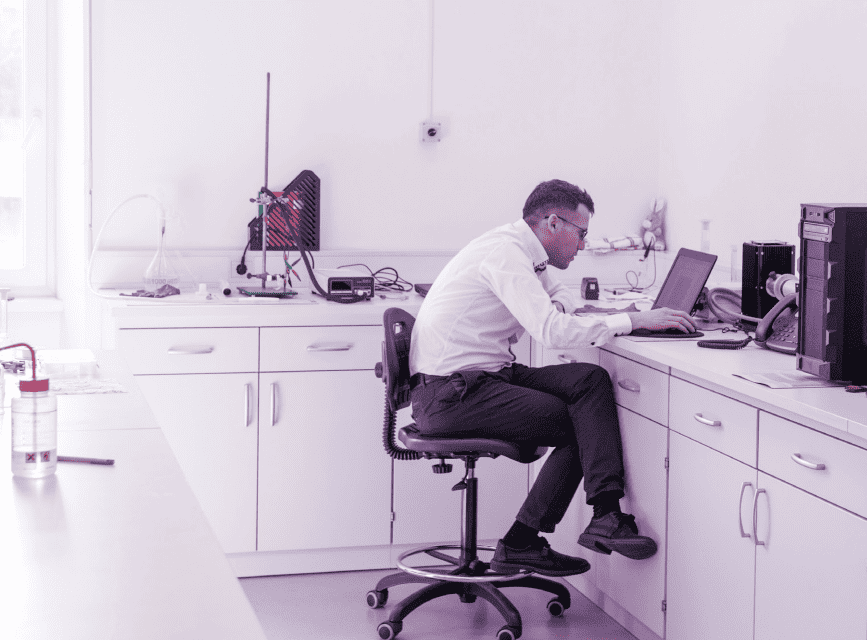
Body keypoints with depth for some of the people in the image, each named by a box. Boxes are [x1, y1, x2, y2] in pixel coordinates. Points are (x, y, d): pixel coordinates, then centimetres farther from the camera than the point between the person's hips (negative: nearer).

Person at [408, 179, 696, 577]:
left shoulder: (519, 251, 14)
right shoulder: (504, 253, -17)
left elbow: (562, 295, 35)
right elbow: (552, 332, -28)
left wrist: (559, 303, 10)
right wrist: (633, 320, -22)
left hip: (485, 378, 9)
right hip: (449, 393, -9)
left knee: (590, 379, -8)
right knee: (581, 427, -11)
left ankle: (604, 517, -11)